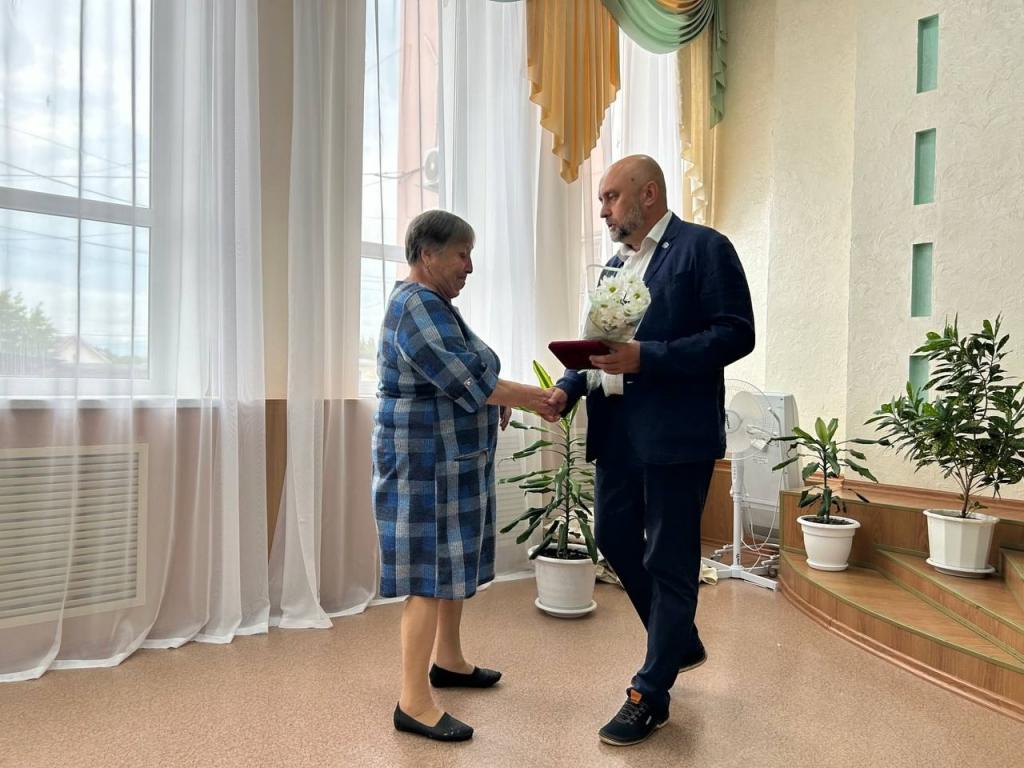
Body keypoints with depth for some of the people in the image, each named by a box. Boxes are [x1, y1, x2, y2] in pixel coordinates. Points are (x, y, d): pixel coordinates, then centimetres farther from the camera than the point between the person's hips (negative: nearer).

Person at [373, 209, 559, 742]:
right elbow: (460, 378, -24)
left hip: (453, 460, 10)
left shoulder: (435, 303, 16)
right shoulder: (415, 305, -17)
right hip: (425, 462, -10)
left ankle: (448, 660, 33)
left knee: (454, 560, 17)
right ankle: (413, 702, 3)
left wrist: (501, 396, 0)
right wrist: (525, 397, -15)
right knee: (430, 573, -7)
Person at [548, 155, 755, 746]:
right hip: (617, 431, 8)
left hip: (675, 432, -8)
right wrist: (568, 387, -1)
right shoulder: (615, 265, 17)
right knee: (615, 539, 14)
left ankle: (651, 695, 19)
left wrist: (648, 358, -22)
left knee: (669, 560, 3)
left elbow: (736, 334, -14)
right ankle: (681, 642, 38)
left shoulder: (704, 247, -5)